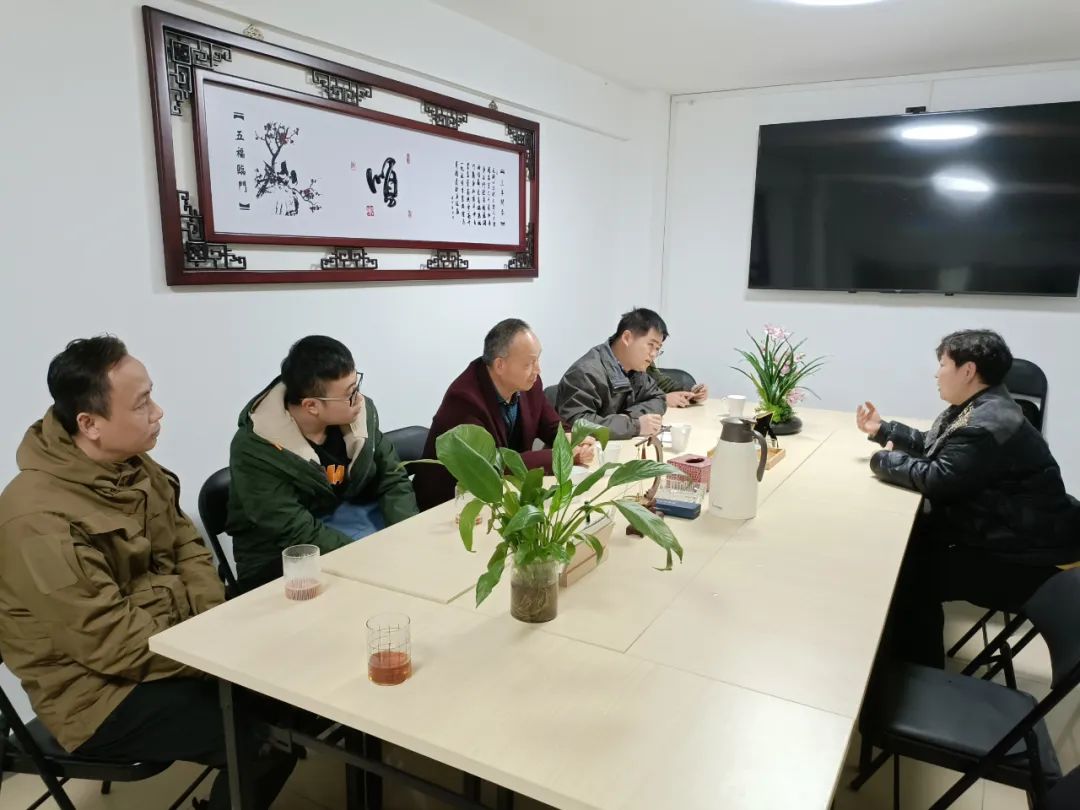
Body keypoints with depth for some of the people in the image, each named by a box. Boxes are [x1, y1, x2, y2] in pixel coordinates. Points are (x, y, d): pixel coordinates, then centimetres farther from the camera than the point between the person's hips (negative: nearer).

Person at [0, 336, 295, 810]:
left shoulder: (132, 465, -1)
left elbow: (186, 546, 7)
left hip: (174, 640, 8)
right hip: (102, 691, -8)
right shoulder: (41, 519, -27)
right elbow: (113, 644, -25)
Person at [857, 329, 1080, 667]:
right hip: (993, 529, 11)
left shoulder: (990, 423, -27)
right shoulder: (975, 406, 8)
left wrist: (885, 460, -13)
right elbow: (930, 445, 20)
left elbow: (939, 478, -27)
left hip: (1019, 555, -10)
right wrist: (882, 429, 11)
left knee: (911, 577, -17)